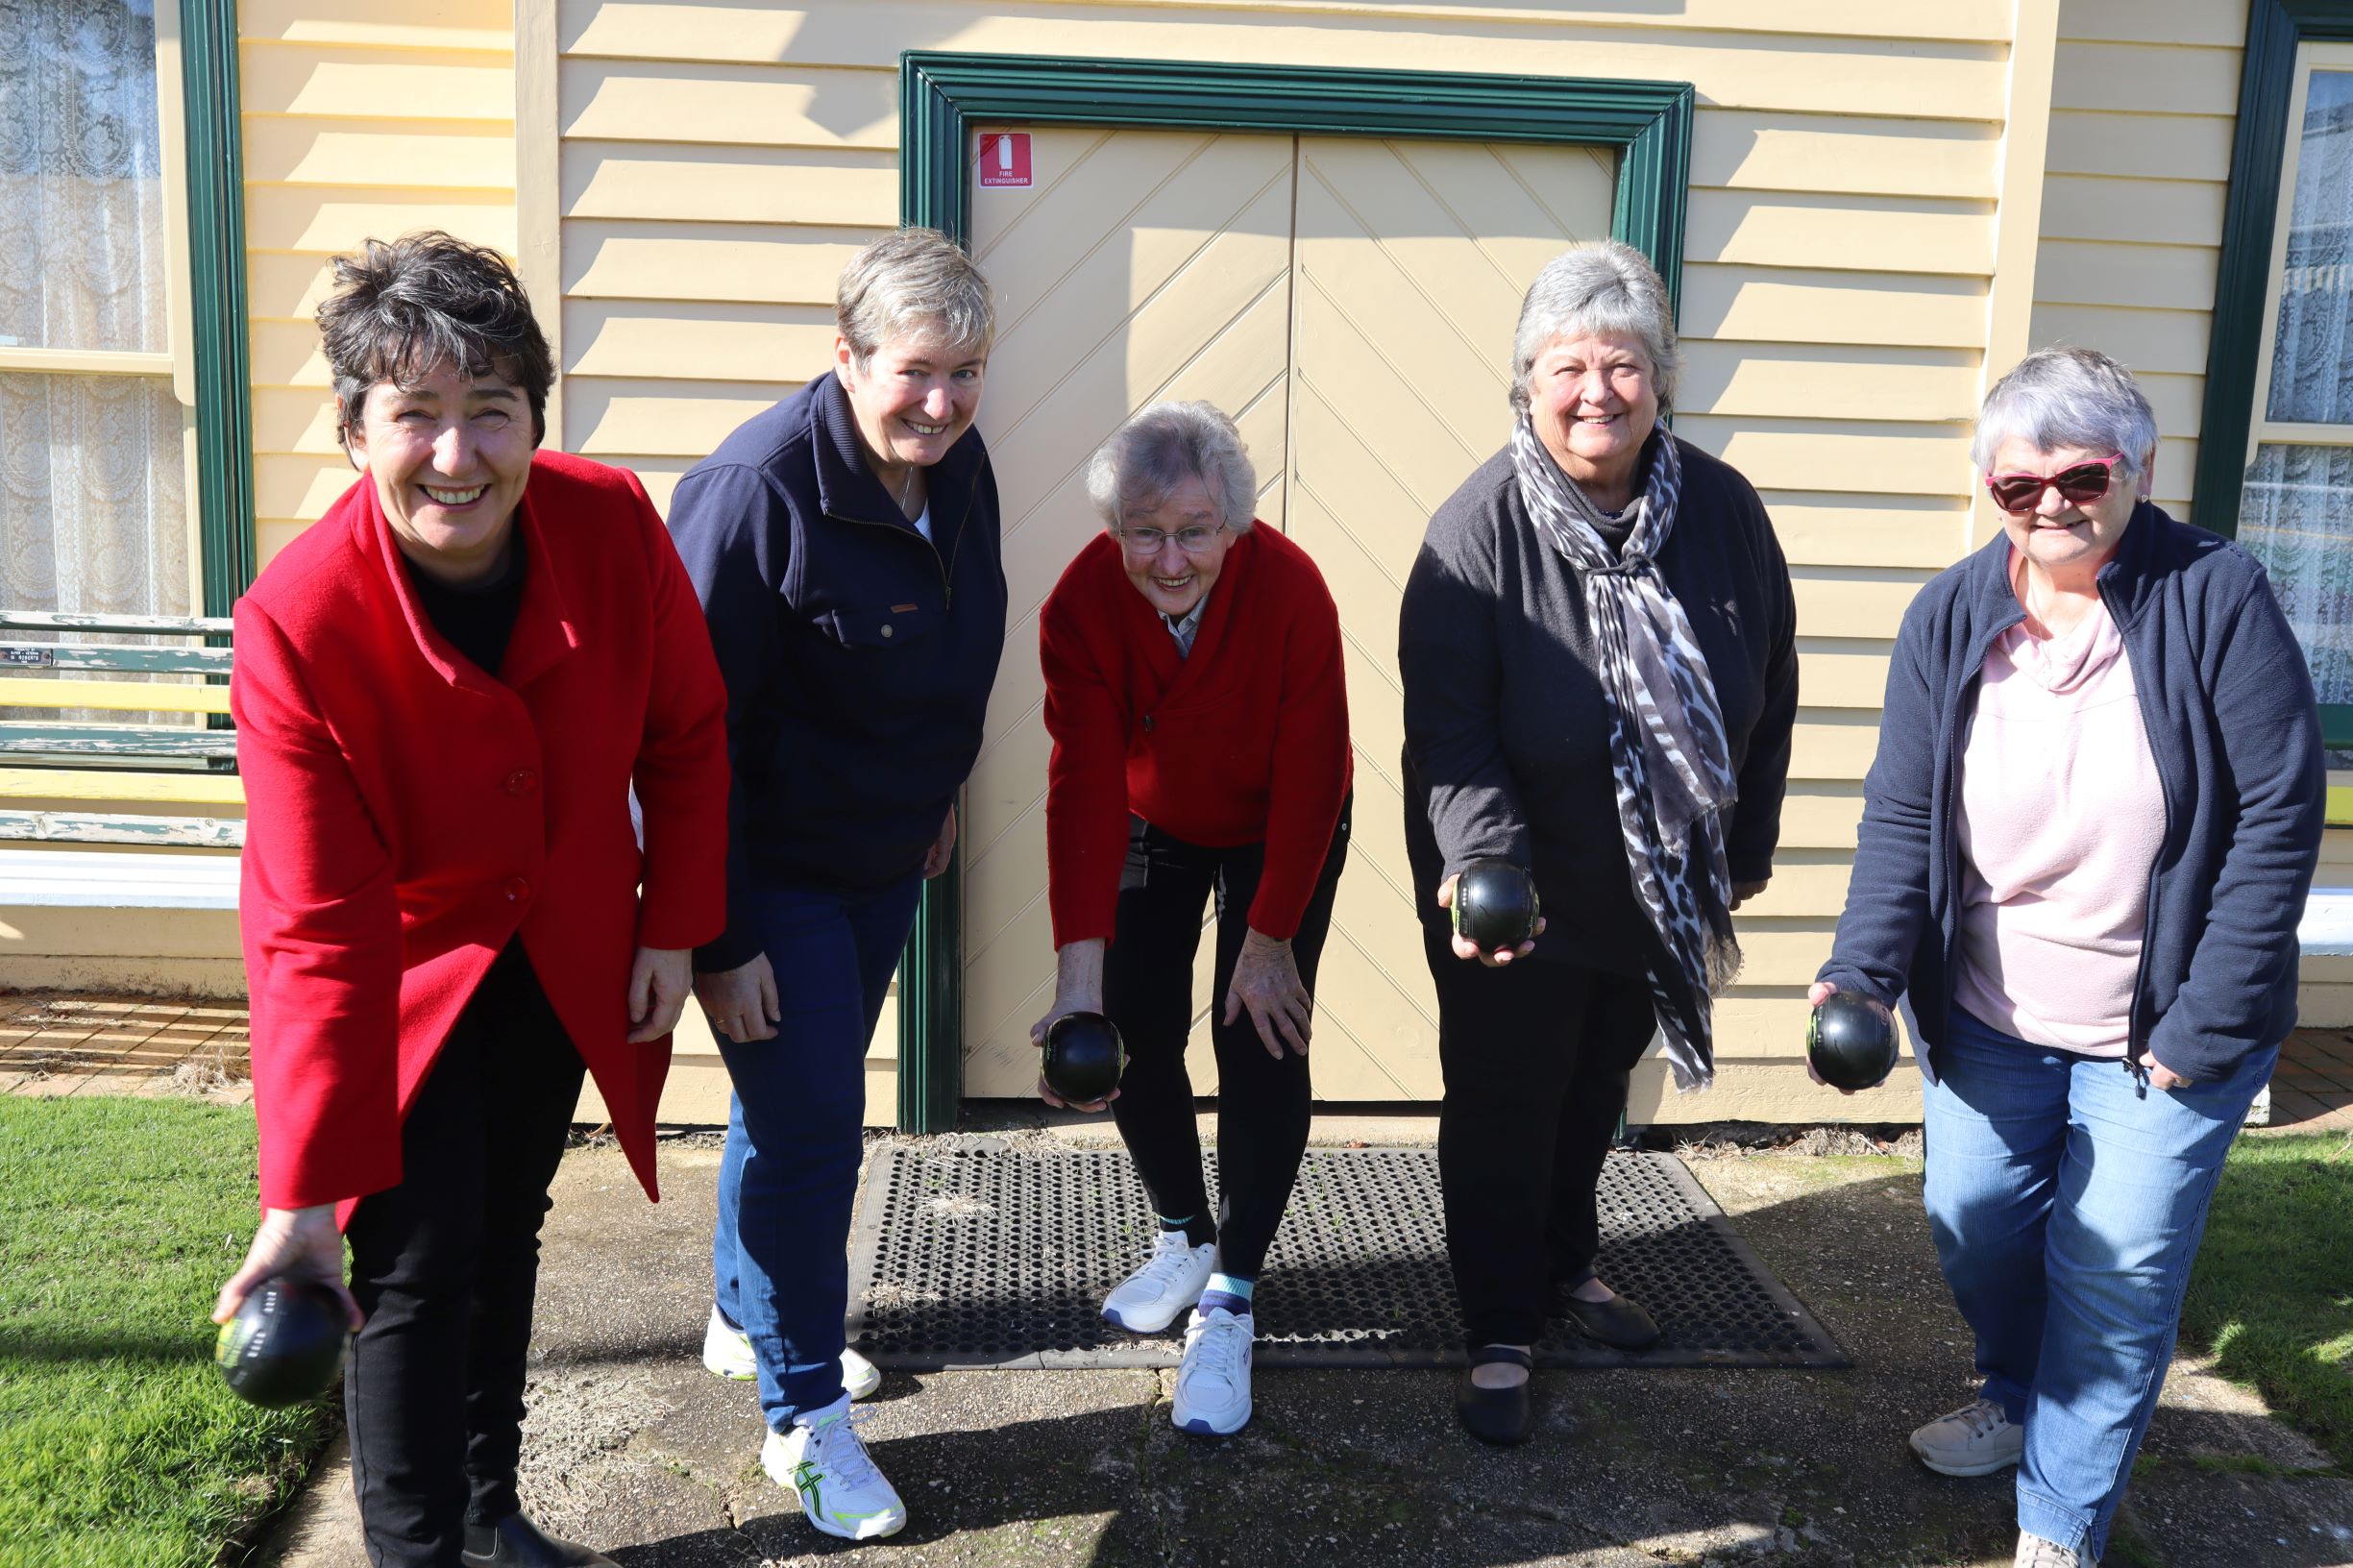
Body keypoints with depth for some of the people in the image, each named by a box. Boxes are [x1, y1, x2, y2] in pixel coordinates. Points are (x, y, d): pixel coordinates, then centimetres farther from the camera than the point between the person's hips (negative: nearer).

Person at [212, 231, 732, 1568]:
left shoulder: (613, 524, -21)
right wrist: (305, 1197, -25)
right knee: (419, 1267, -8)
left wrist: (675, 926, -3)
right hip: (401, 971, -4)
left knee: (508, 1233, 19)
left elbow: (687, 735, -4)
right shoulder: (297, 622, -29)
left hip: (565, 954, 4)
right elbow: (320, 934, -27)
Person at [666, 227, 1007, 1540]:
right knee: (807, 1127, -4)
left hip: (886, 859, 7)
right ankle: (805, 1417, 15)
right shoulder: (757, 487, -24)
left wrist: (939, 791, 20)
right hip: (771, 870, -7)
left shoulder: (961, 468, -2)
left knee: (806, 1102, 20)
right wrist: (716, 938, -22)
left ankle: (748, 1316, 42)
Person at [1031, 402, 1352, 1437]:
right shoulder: (1082, 604, -27)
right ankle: (1186, 1236, 28)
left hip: (1281, 833, -2)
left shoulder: (1289, 591, -33)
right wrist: (1079, 972, -36)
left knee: (1262, 1047, -8)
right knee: (1136, 1033, 2)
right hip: (1150, 828, 2)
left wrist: (1270, 936, -20)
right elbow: (1083, 783, -30)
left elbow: (1309, 777, -25)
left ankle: (1229, 1301, 5)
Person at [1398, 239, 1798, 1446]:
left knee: (1597, 1091, 24)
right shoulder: (1480, 528, -20)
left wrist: (1744, 850, 9)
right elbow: (1447, 728, -22)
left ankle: (1566, 1264, 49)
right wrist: (1480, 860, -37)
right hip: (1512, 894, -4)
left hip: (1658, 889, 5)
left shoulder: (1722, 509, -7)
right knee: (1503, 1109, 9)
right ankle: (1500, 1336, 28)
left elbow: (1767, 697, 4)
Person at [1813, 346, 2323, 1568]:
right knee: (1976, 1231, 15)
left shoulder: (2215, 597, -14)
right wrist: (1863, 971, -20)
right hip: (1988, 1019, 4)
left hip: (2164, 1031, -3)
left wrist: (2211, 1024, -15)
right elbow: (1902, 816, -5)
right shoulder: (1950, 617, -4)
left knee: (2115, 1270, 2)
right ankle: (2017, 1398, 46)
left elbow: (2277, 819, -13)